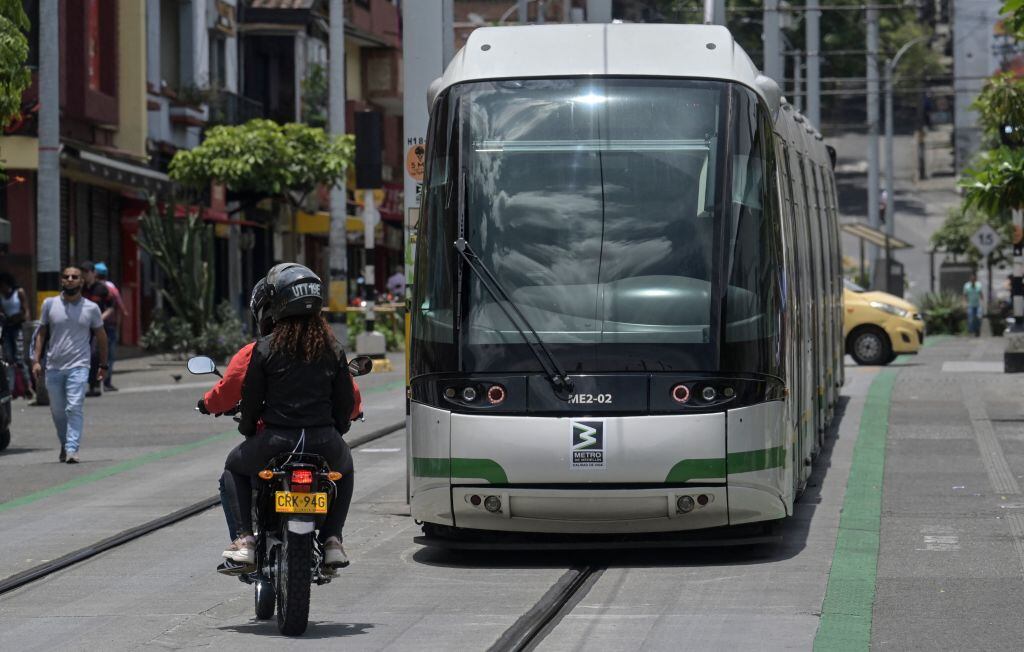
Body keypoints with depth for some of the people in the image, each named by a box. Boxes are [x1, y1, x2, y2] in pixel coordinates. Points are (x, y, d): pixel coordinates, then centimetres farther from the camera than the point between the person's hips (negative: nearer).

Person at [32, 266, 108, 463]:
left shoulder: (91, 308, 3)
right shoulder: (49, 304, 5)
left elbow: (101, 336, 12)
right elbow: (42, 333, 10)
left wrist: (103, 365, 14)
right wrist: (36, 360, 1)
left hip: (78, 366, -2)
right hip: (53, 367, 2)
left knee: (74, 408, -16)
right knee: (57, 411, 10)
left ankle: (72, 449, -20)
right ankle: (65, 445, 30)